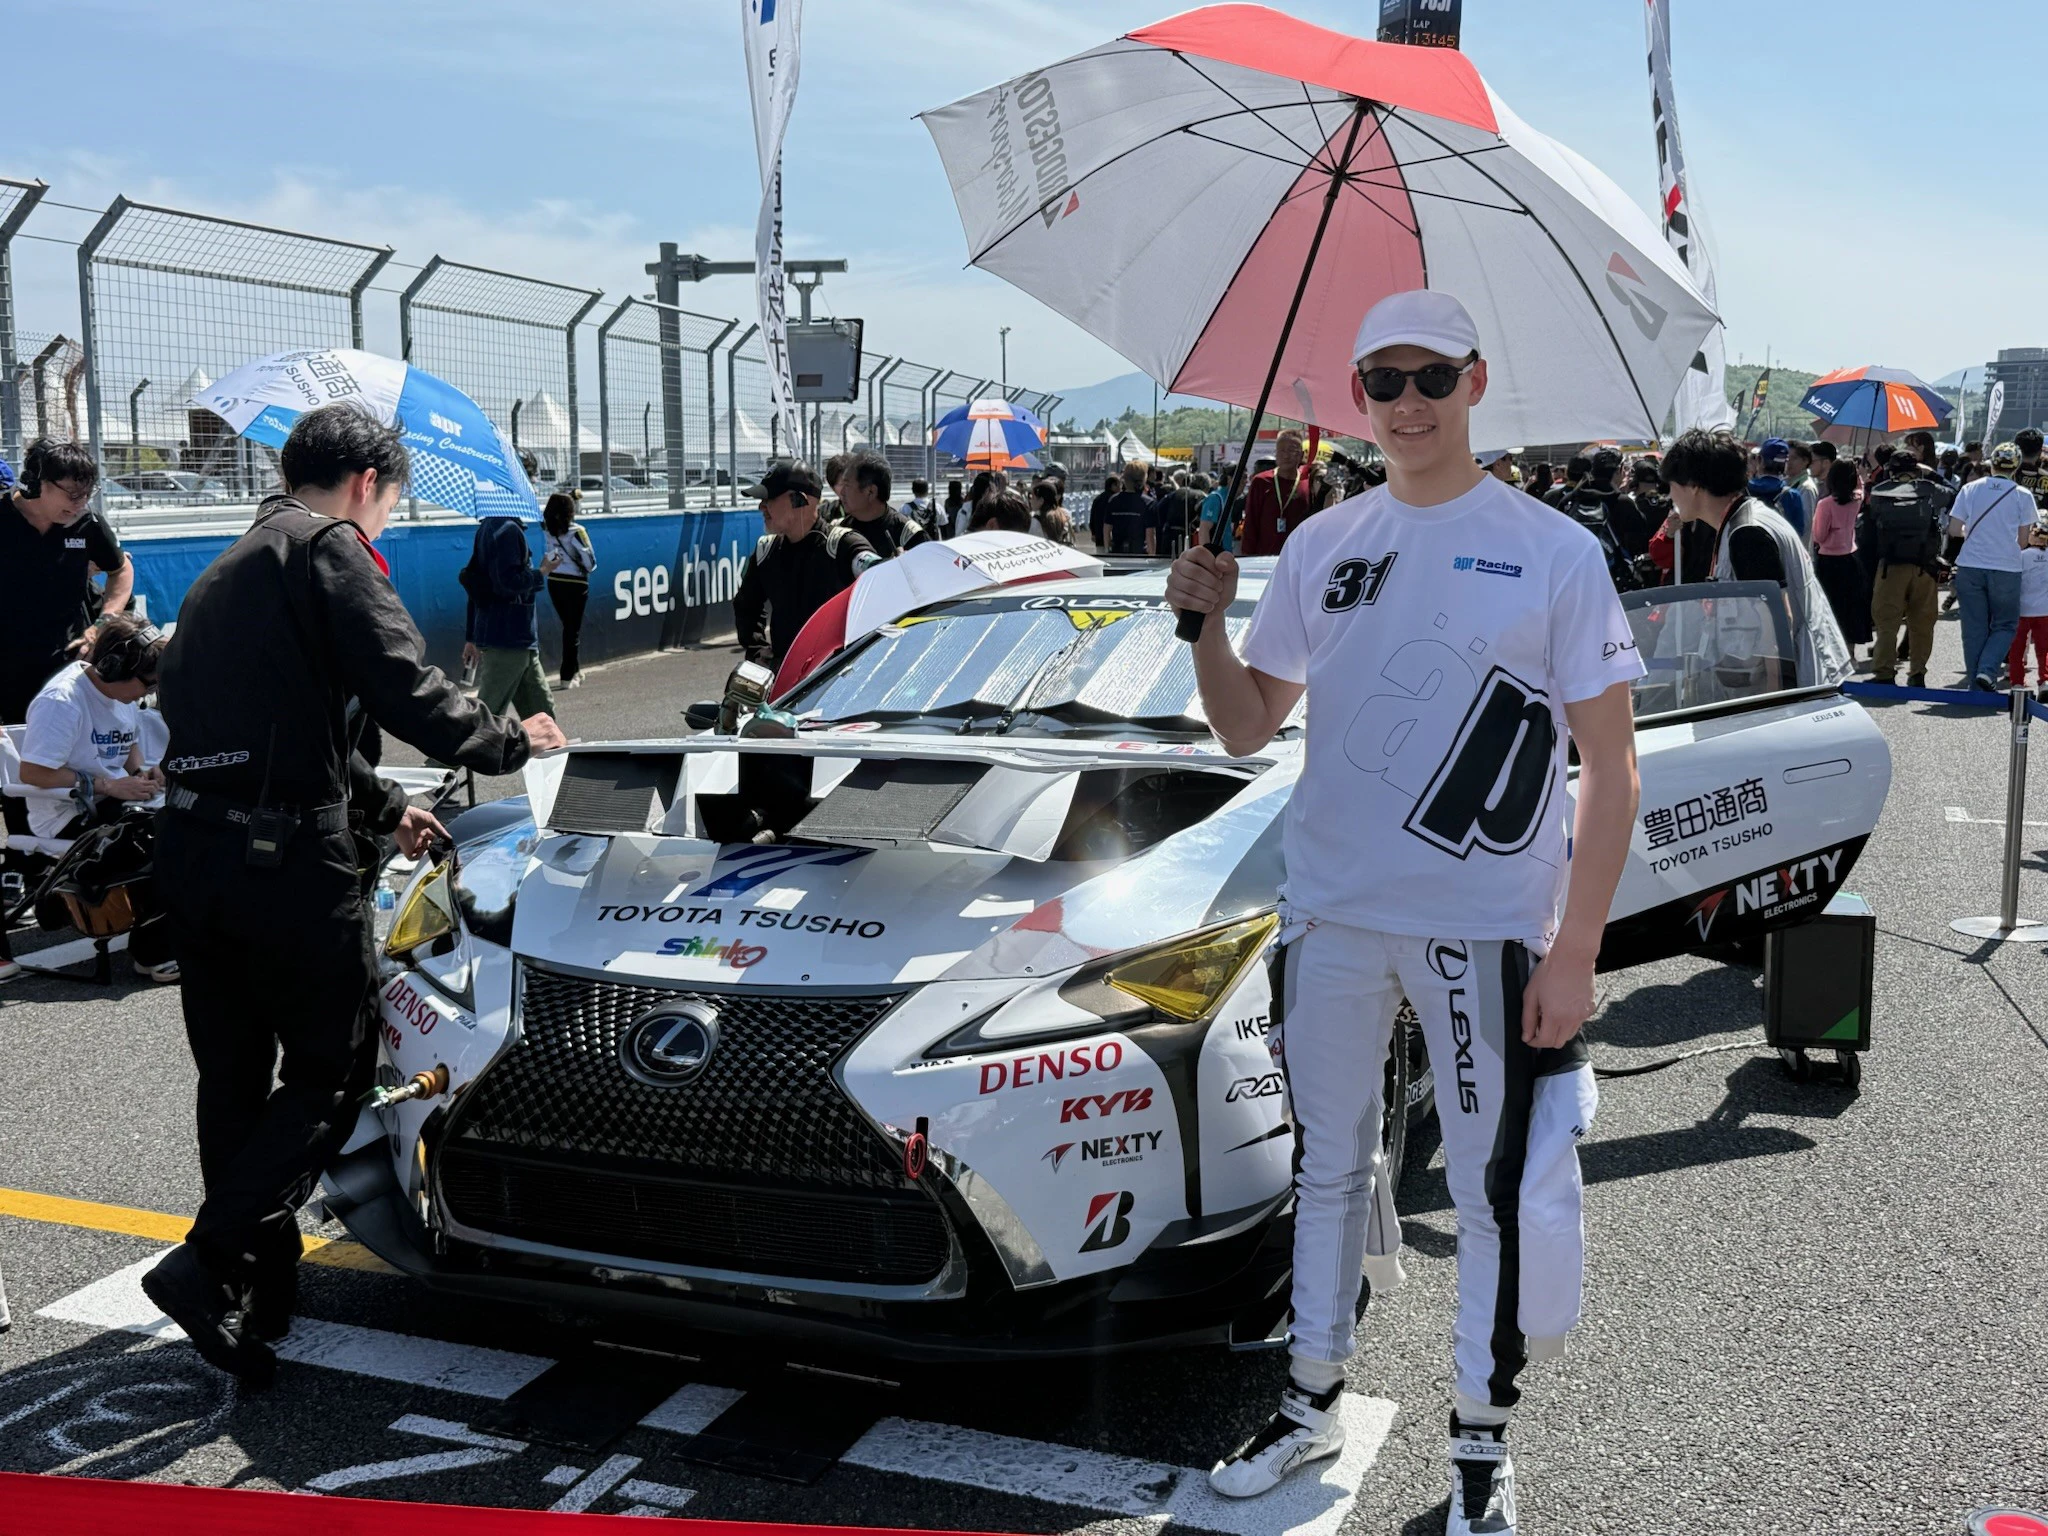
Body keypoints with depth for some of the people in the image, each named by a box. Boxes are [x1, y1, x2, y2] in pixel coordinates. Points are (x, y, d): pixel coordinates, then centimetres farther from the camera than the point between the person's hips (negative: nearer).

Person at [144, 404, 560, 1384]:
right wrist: (508, 741, 1)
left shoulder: (226, 572, 24)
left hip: (190, 850, 9)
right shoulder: (330, 548, -6)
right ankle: (208, 1260, -7)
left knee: (232, 1075, 15)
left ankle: (260, 1288, 25)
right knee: (331, 1069, 3)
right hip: (289, 855, -9)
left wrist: (383, 807, 38)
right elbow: (403, 693, -15)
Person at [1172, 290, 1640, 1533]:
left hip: (1485, 928, -4)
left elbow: (1612, 765, -6)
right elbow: (1249, 729, 10)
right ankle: (1315, 1401, 34)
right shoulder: (1321, 548, 6)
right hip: (1331, 915, 4)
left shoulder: (1555, 554, -6)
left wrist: (1577, 951, -12)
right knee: (1330, 1168, 16)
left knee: (1501, 1192, 6)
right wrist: (1210, 623, -9)